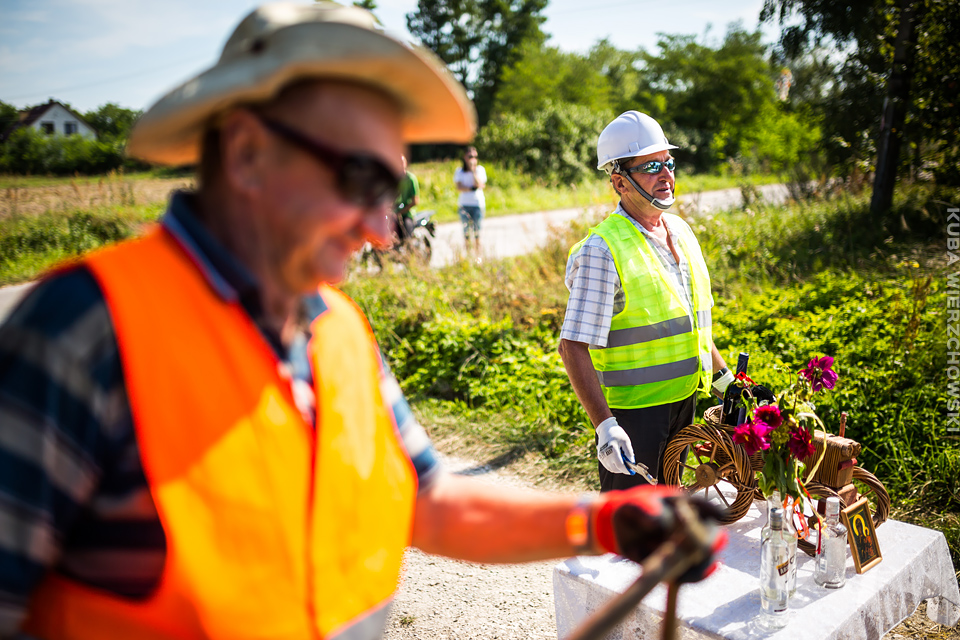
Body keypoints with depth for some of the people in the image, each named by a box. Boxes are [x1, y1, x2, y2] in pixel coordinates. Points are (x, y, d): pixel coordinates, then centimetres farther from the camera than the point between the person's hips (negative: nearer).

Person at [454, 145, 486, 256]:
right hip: (464, 204, 1)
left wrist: (473, 170, -12)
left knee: (477, 230, -1)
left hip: (478, 204, -1)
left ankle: (478, 256, 3)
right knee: (467, 230, 0)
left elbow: (479, 184, -8)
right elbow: (459, 187, -4)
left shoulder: (480, 169, 7)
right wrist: (471, 189, -14)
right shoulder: (460, 171, 9)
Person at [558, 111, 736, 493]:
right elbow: (573, 347, -23)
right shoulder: (602, 250, -19)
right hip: (632, 411, -7)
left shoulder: (680, 230, 7)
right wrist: (605, 425, -29)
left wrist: (724, 379, 22)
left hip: (684, 399, 8)